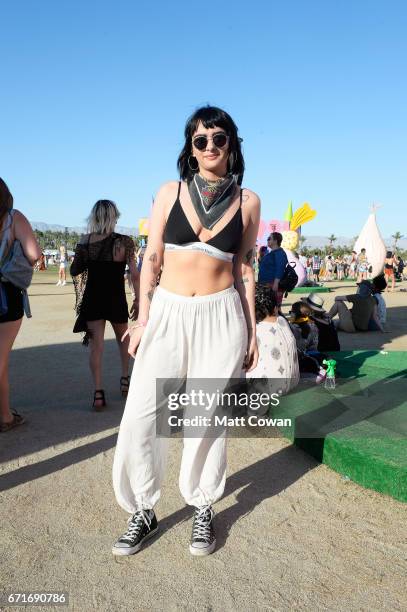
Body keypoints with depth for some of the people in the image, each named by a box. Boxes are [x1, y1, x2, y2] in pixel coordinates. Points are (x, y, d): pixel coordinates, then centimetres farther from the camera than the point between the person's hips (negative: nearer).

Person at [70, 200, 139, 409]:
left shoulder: (85, 241, -2)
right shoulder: (124, 241, -9)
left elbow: (74, 271, 3)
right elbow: (134, 275, -10)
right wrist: (138, 300, -1)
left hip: (92, 298, 1)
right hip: (116, 298, -1)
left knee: (96, 344, 2)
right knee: (123, 339, 23)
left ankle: (98, 392, -5)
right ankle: (125, 379, 29)